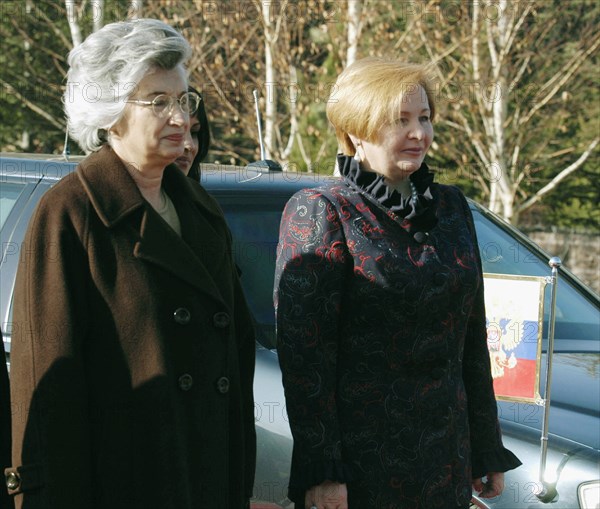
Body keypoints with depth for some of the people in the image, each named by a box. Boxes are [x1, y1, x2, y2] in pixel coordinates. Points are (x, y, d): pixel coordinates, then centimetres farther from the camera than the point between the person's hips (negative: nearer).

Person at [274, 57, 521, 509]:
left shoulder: (450, 207, 11)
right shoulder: (320, 212, -8)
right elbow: (303, 352, -12)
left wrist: (488, 451, 14)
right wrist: (320, 472, -17)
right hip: (363, 460, -5)